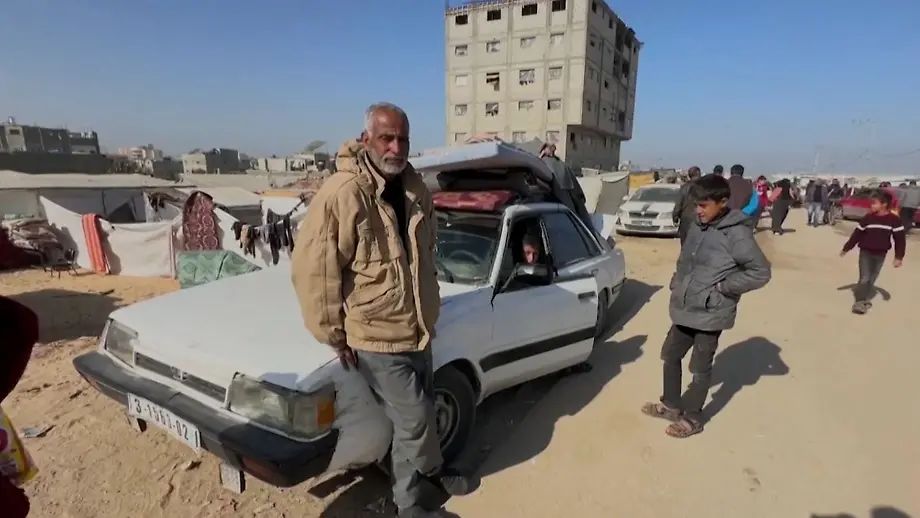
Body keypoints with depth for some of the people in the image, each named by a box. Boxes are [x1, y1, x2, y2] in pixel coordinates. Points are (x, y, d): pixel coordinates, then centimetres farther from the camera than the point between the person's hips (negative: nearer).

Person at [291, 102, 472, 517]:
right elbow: (312, 270, -19)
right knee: (415, 417, 4)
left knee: (420, 413, 20)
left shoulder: (414, 189, 3)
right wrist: (334, 335, -14)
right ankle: (432, 469, 39)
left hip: (417, 329, 8)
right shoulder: (341, 194, -21)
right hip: (376, 336, -7)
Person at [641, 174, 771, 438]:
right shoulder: (697, 226, 5)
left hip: (710, 314, -7)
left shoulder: (736, 234, -16)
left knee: (700, 369, 8)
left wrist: (722, 288, -16)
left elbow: (761, 272, -17)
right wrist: (677, 282, 6)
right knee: (670, 356, 17)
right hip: (684, 309, 7)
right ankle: (671, 405, 36)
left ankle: (692, 418, 26)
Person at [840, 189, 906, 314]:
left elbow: (900, 239, -4)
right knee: (865, 278, -9)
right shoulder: (867, 218, -7)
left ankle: (866, 299, 27)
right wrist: (846, 248, 5)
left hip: (880, 255, 1)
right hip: (865, 252, -1)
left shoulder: (894, 220, -8)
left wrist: (898, 257, -6)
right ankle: (860, 301, 0)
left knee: (872, 279, 11)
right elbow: (856, 235, 1)